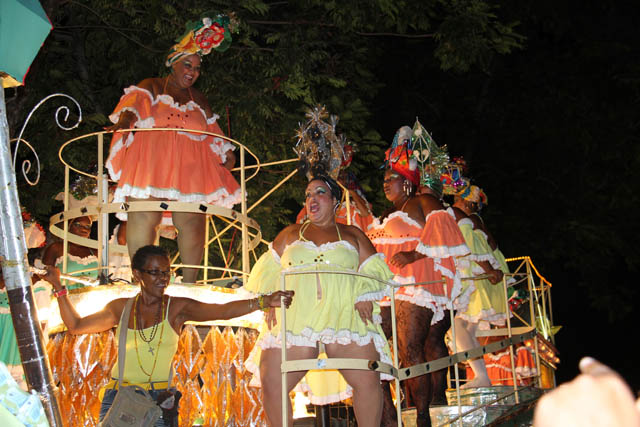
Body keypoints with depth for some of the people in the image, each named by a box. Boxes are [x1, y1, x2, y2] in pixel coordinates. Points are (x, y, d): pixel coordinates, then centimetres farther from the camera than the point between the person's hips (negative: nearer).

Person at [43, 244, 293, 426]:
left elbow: (224, 311, -10)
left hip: (158, 399, -2)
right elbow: (76, 325, 23)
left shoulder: (177, 308, 2)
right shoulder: (121, 308, 10)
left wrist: (264, 301, -22)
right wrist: (58, 288, 21)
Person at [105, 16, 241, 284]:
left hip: (189, 170, 3)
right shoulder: (151, 87, 12)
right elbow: (134, 103, -7)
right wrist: (125, 119, -28)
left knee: (192, 222, -7)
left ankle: (189, 284, -2)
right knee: (144, 217, -13)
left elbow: (213, 134, 24)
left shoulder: (199, 101, 24)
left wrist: (226, 152, 8)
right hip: (151, 163, -3)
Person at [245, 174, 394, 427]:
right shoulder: (290, 234, 24)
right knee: (271, 384, -13)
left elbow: (372, 269, 14)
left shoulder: (352, 235, 21)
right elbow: (267, 271, 20)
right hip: (294, 318, 1)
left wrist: (364, 296, -5)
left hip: (345, 316, -1)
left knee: (368, 381, -18)